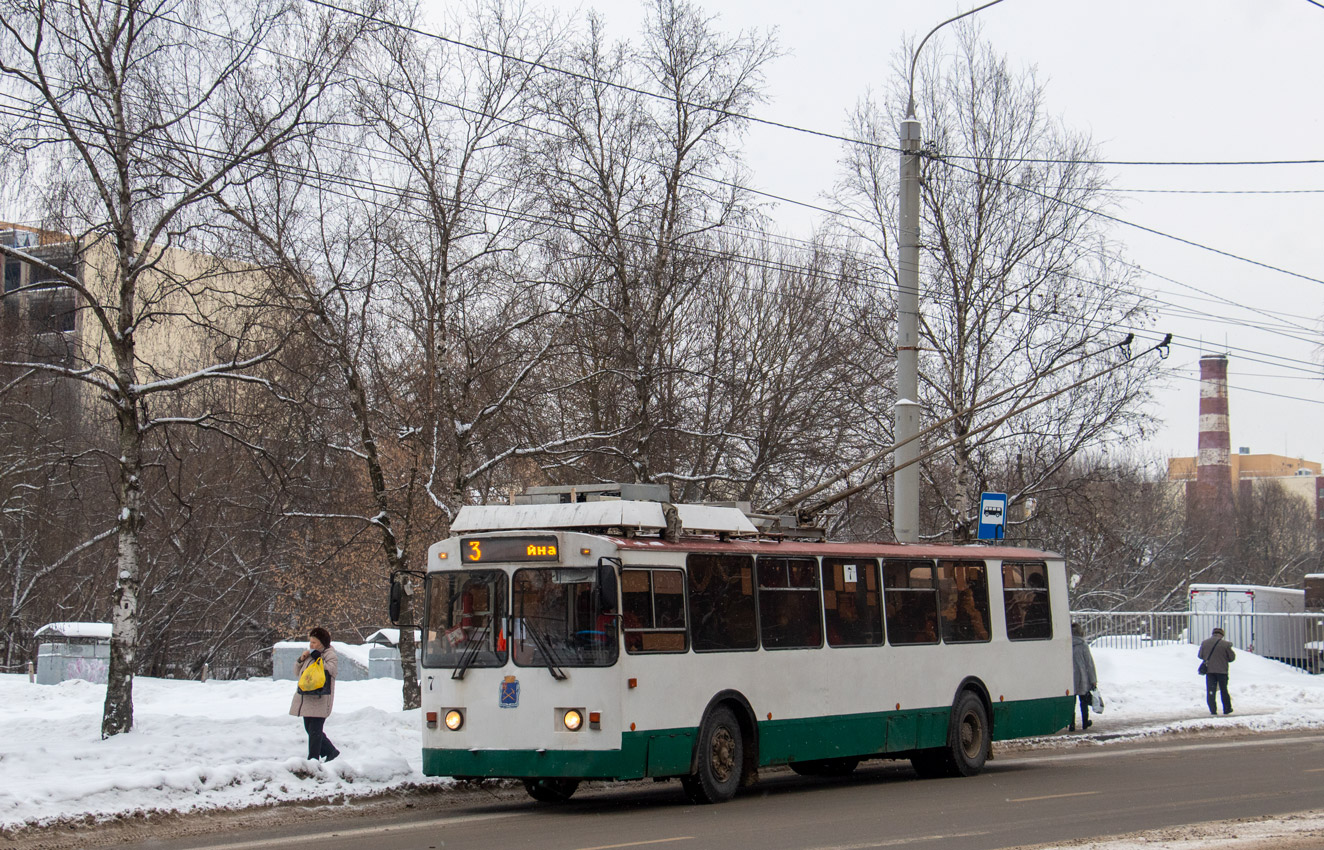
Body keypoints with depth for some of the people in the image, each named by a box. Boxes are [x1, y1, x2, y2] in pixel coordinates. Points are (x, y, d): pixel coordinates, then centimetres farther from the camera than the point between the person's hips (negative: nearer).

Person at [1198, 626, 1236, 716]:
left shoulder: (1205, 643, 0)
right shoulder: (1225, 644, -8)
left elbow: (1200, 656, 10)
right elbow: (1232, 657, -2)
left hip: (1209, 670, 1)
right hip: (1222, 670, -1)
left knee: (1210, 691, 3)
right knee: (1224, 691, 12)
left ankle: (1213, 710, -3)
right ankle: (1227, 709, 17)